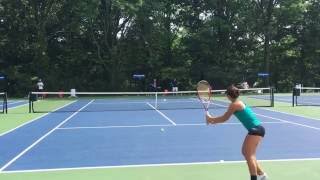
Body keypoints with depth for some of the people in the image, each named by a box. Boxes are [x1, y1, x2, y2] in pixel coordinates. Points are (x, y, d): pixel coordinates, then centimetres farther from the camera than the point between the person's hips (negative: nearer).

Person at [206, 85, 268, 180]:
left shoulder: (234, 104, -13)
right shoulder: (238, 103, 15)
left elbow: (224, 118, -7)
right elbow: (225, 117, 18)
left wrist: (211, 118, 3)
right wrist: (214, 121, 15)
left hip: (256, 130, -10)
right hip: (255, 129, 10)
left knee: (249, 155, -10)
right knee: (245, 152, 18)